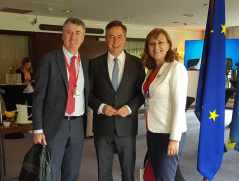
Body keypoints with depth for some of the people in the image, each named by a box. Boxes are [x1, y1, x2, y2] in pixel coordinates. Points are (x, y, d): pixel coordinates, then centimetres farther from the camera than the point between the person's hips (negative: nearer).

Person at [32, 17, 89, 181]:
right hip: (54, 125, -3)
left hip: (78, 125, 4)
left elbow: (88, 94, 10)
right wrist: (38, 129, -10)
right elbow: (39, 96, -6)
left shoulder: (87, 62, 7)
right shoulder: (48, 59, -4)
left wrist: (90, 124, 4)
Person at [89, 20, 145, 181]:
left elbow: (142, 92, 2)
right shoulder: (95, 63, 1)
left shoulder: (137, 63, 1)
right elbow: (89, 92, 3)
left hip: (127, 127, 0)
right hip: (102, 126, 1)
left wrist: (130, 107, -14)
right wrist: (100, 106, -14)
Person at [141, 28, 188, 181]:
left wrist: (175, 138, -18)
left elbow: (179, 105, -16)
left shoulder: (176, 68, -11)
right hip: (153, 131, 7)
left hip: (169, 133, -7)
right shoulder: (151, 70, 11)